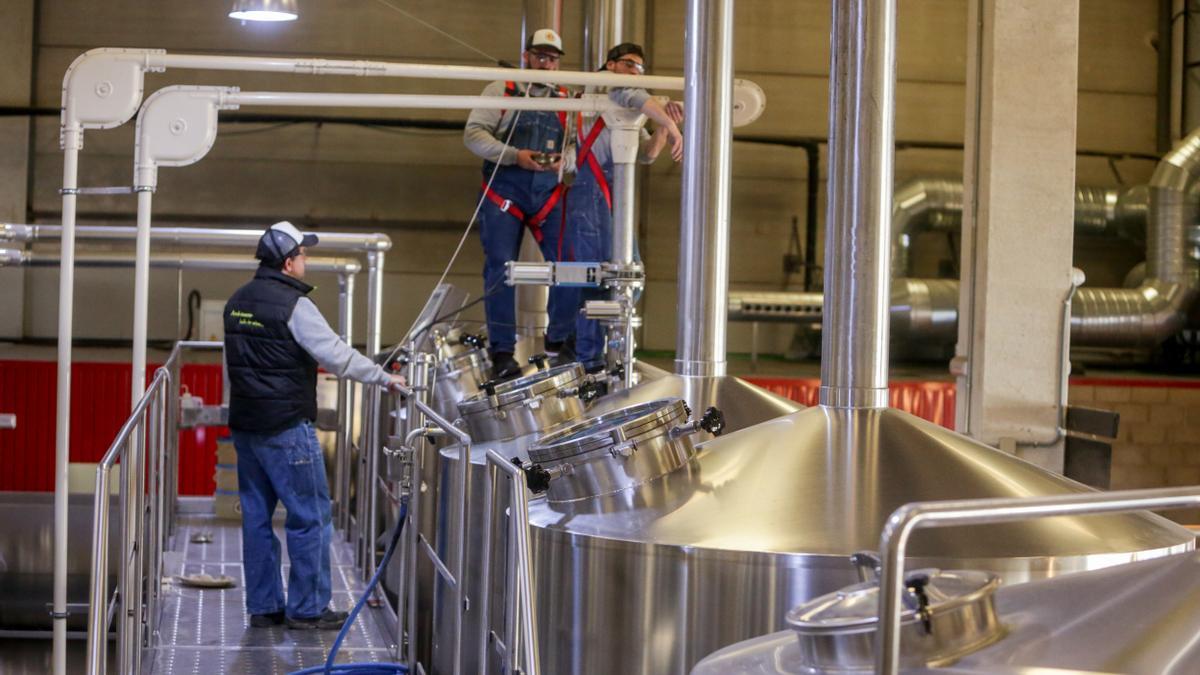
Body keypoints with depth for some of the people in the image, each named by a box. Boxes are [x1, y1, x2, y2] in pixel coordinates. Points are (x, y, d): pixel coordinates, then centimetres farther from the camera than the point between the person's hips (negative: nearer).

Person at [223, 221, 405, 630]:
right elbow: (336, 355, -17)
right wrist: (385, 378, -7)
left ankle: (263, 606, 16)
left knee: (256, 515, 11)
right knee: (310, 516, 0)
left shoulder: (237, 303, 12)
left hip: (245, 424, 8)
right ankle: (307, 608, 2)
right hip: (286, 427, -8)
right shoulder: (293, 305, -14)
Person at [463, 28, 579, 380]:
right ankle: (502, 351, 6)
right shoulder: (500, 90, 5)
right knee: (500, 268, -2)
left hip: (549, 193, 3)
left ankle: (560, 340, 12)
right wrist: (515, 156, -16)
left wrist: (563, 162, -14)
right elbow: (474, 133, -5)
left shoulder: (566, 99, 14)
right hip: (504, 190, -2)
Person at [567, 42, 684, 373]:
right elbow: (631, 96, -18)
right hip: (590, 189, -8)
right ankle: (588, 359, -11)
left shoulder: (629, 116, 26)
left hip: (617, 197, 8)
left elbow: (646, 154, 15)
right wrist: (672, 127, -19)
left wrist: (665, 124, -1)